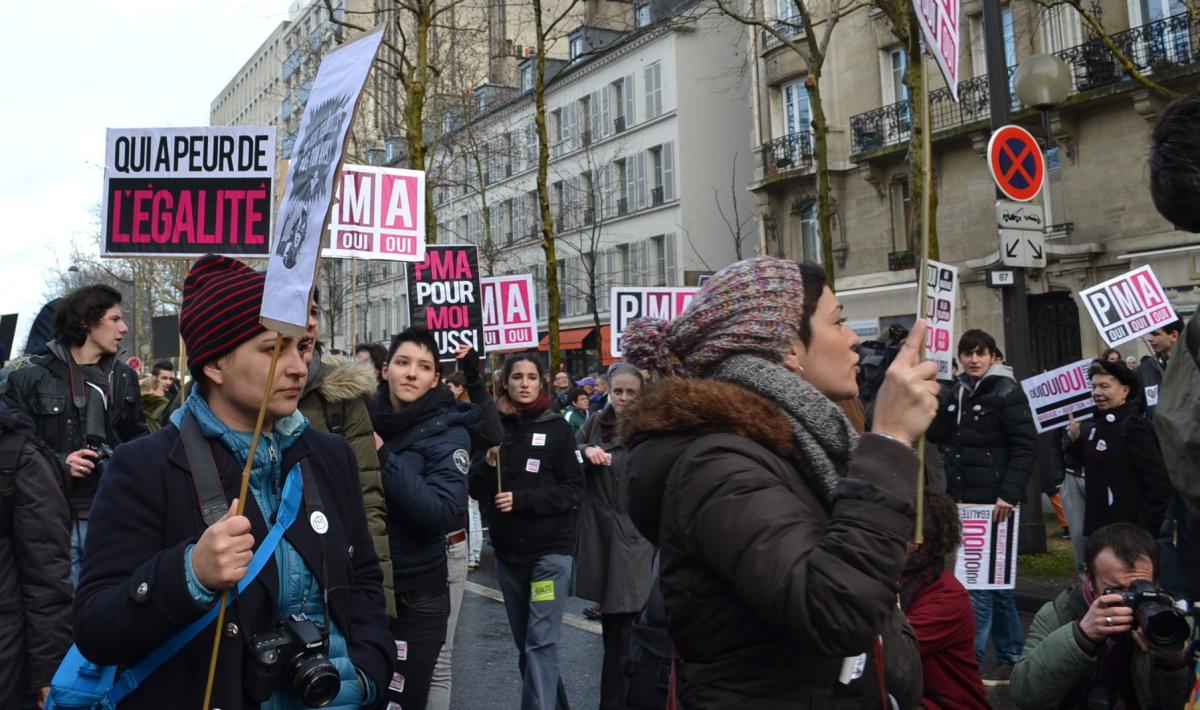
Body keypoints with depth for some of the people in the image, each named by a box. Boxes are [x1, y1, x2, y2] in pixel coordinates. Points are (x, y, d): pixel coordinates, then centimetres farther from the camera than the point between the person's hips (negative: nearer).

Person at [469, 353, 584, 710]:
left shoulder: (557, 428, -4)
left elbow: (574, 490, -7)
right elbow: (477, 491, 5)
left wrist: (522, 499, -17)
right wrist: (488, 463, -14)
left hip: (551, 549, -4)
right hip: (507, 549, 4)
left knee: (541, 641, -9)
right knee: (524, 641, 15)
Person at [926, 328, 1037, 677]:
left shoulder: (1007, 392, -7)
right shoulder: (956, 392, 13)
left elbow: (1025, 448, -12)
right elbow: (937, 435, 11)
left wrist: (1009, 495, -20)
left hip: (994, 502, -7)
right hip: (963, 500, 7)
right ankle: (1010, 655, 26)